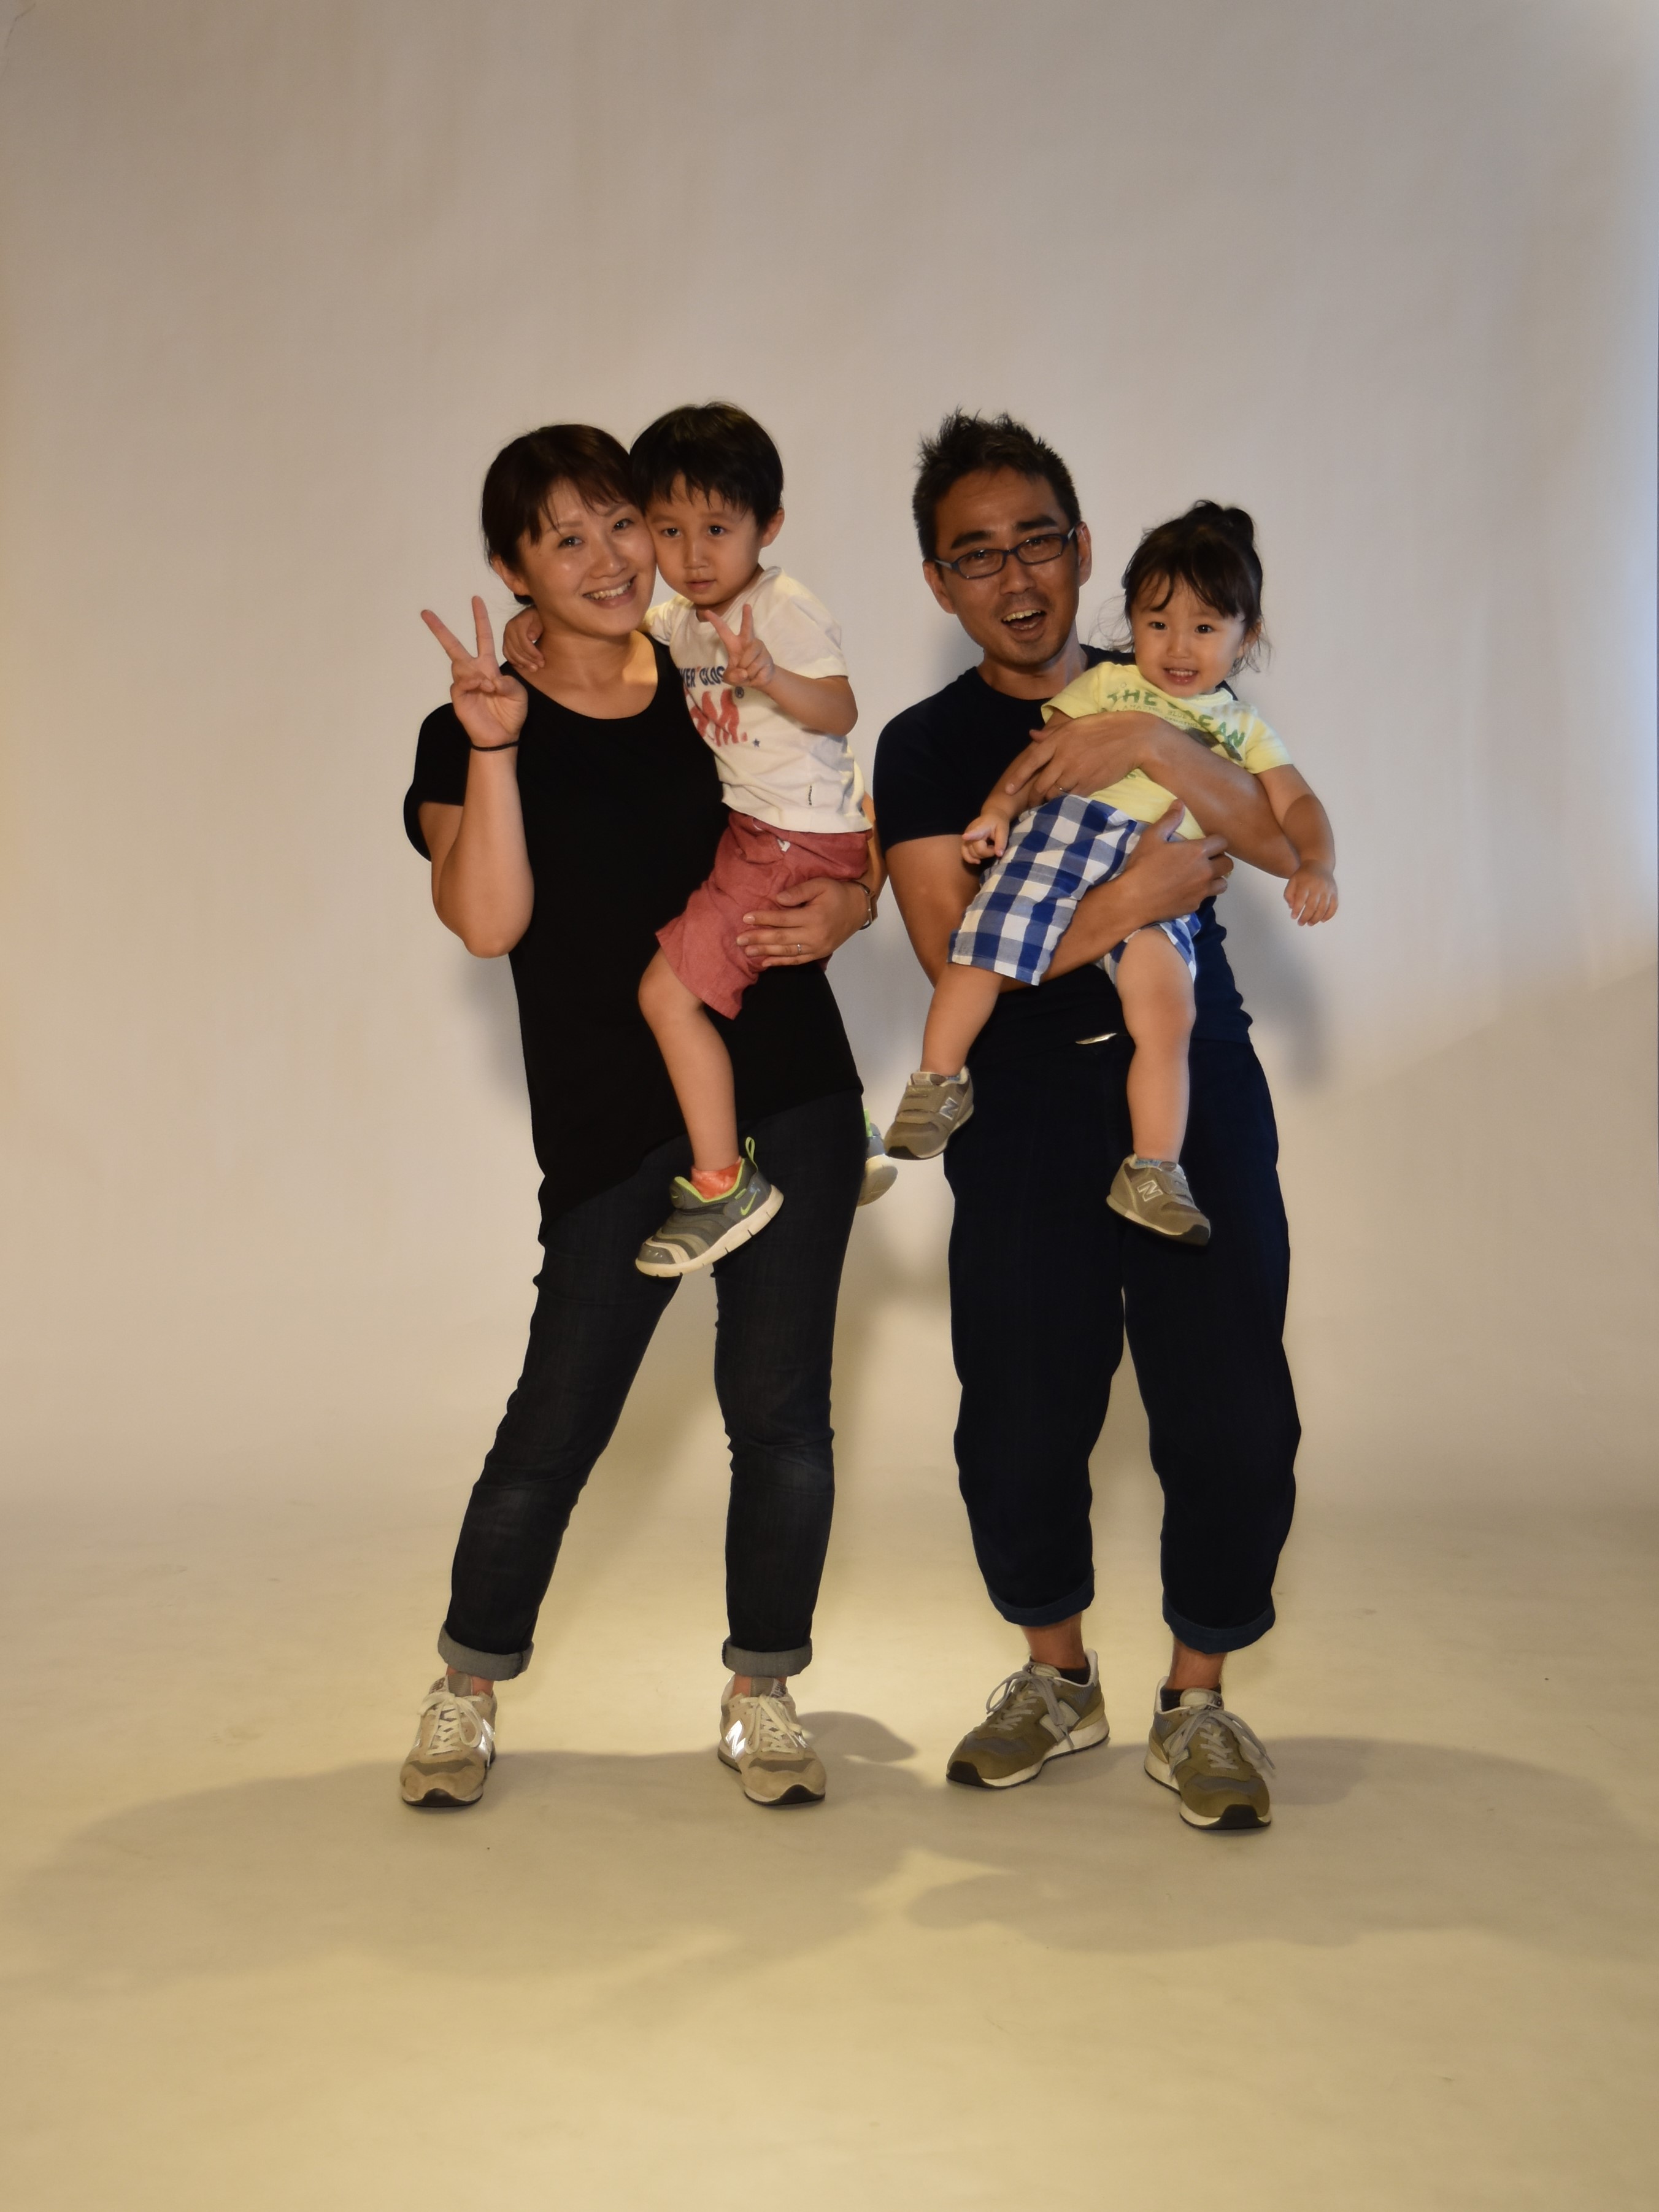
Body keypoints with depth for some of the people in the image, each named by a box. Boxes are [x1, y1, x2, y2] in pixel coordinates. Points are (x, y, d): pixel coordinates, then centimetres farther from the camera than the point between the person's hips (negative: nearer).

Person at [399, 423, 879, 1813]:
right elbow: (488, 921, -14)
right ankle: (469, 1689, 24)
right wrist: (494, 751, -23)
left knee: (782, 1411, 4)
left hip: (790, 1089, 3)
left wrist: (843, 908, -6)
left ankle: (762, 1697, 23)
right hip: (613, 1123, -2)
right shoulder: (475, 732, 1)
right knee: (557, 1423, 0)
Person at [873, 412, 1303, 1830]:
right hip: (1027, 1113, -1)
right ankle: (1058, 1677, 26)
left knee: (1233, 1420, -4)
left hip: (1199, 1088, 1)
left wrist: (1154, 748, -17)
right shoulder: (925, 749, 4)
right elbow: (960, 960, -8)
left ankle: (1198, 1700, 19)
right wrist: (1140, 892, -15)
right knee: (1019, 1428, -1)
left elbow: (1281, 842, -4)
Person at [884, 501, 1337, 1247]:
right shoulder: (1104, 684, 21)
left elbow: (1296, 805, 16)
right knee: (981, 950, -18)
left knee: (1167, 1015, -17)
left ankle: (1152, 1173, -10)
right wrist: (999, 808, -4)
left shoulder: (1243, 729, 24)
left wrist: (1315, 864, -4)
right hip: (1064, 827, 0)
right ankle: (938, 1084, 3)